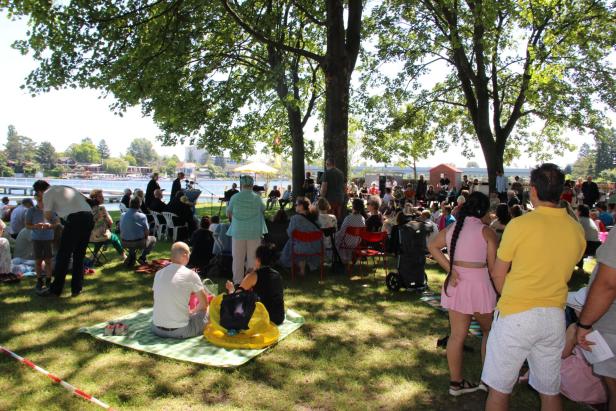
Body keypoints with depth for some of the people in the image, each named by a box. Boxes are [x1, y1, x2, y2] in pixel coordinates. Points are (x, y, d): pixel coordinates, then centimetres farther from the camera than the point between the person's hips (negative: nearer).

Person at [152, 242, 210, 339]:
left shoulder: (159, 273, 4)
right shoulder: (190, 274, -10)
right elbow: (204, 304, -1)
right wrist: (192, 312, 20)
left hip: (157, 329, 6)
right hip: (180, 331, -5)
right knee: (208, 312, 15)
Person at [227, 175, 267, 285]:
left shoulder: (235, 197, -4)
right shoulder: (257, 197, -4)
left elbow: (228, 213, 7)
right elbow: (263, 210, 13)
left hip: (238, 231, 0)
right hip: (254, 232, 0)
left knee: (238, 259, 9)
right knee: (253, 259, 8)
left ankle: (238, 282, 13)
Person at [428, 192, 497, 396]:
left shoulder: (452, 227, 7)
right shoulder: (486, 231, -9)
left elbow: (432, 245, -1)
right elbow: (494, 268, -8)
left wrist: (450, 269, -6)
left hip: (455, 286, 5)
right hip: (478, 286, -5)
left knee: (457, 335, 10)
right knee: (489, 330, 18)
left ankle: (455, 382, 20)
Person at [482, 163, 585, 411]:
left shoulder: (520, 225, -14)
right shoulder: (577, 229, 1)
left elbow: (498, 276, -5)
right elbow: (563, 274, 12)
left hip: (516, 316, -5)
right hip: (555, 316, 5)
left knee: (499, 390, 7)